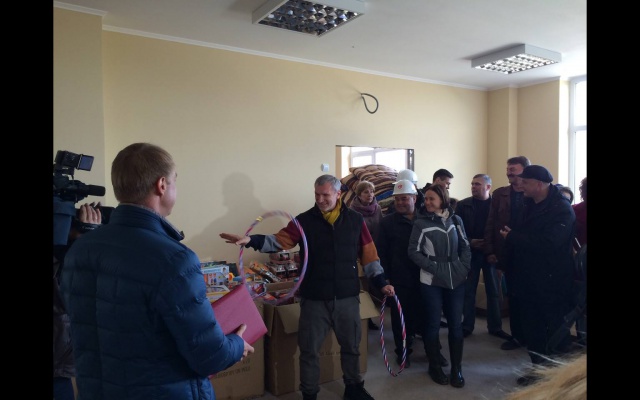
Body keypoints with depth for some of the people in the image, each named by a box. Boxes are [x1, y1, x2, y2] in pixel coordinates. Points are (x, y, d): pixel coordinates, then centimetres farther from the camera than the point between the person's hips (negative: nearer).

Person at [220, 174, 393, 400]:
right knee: (309, 350, 9)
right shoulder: (304, 220, -4)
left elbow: (368, 254, 5)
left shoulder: (355, 220, 1)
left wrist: (381, 283, 3)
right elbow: (280, 241, -15)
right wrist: (252, 240, -31)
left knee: (351, 346, 18)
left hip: (348, 297, 2)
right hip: (314, 298, -1)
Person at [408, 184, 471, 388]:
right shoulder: (421, 223, -5)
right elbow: (413, 252, -6)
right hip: (432, 281, -3)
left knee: (456, 324, 8)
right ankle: (435, 366, 23)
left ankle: (456, 368, 22)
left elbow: (465, 246, 10)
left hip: (456, 280, 3)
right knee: (433, 324, 6)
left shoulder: (455, 220, 4)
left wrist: (464, 267, -2)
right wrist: (433, 267, -13)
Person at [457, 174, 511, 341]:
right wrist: (469, 242, -13)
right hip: (470, 252, 0)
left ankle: (495, 327, 19)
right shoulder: (463, 205, 1)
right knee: (468, 291, 6)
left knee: (493, 291, 8)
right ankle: (467, 326, 16)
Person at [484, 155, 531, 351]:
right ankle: (517, 335, 23)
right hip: (508, 254, 2)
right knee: (514, 296, 10)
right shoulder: (499, 194, 4)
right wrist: (489, 251, -1)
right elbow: (490, 224, 4)